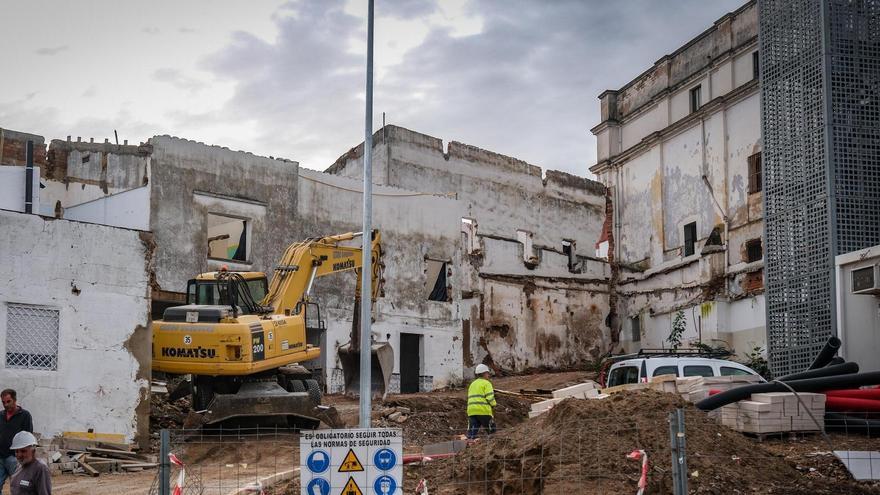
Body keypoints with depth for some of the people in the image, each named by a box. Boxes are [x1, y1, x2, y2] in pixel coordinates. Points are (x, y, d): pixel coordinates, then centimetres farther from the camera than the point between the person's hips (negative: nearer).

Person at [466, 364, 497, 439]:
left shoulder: (472, 384, 25)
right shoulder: (486, 383, 1)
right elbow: (490, 397, -10)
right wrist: (494, 404, 9)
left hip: (471, 411, 6)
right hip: (483, 411, -6)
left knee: (471, 433, -1)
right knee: (491, 431, 8)